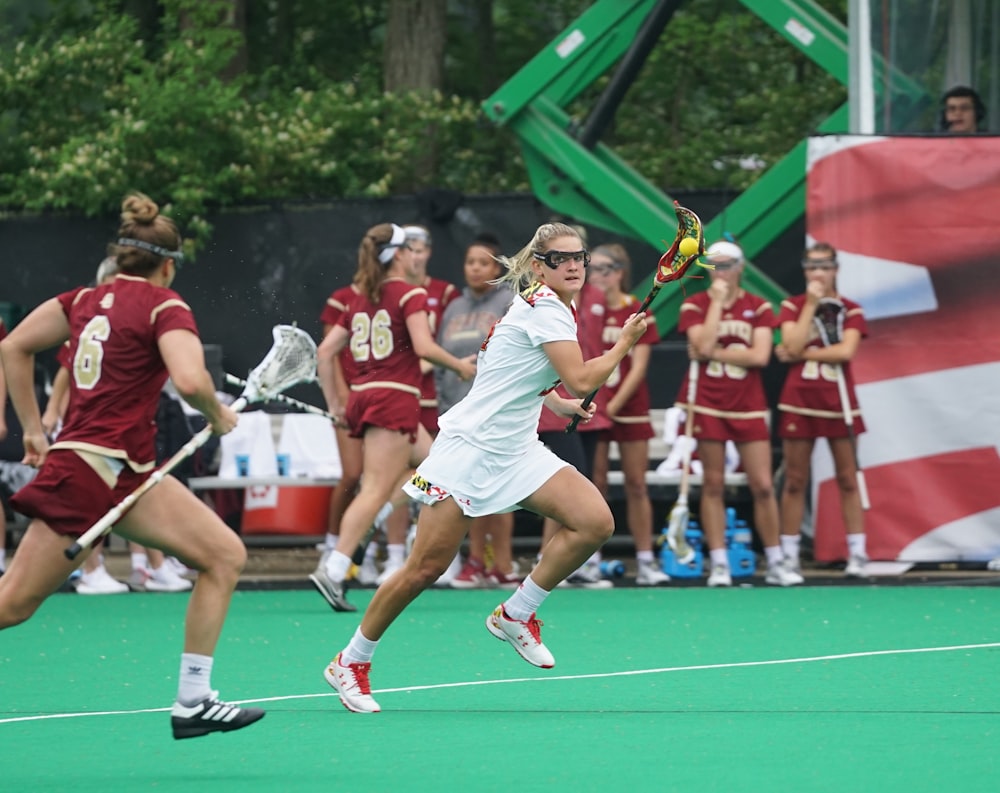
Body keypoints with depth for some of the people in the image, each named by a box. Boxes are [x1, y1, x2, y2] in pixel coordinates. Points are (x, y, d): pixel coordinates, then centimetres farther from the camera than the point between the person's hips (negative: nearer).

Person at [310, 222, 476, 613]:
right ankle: (333, 572, -21)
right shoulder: (410, 294, -5)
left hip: (363, 395, 8)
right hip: (395, 397, -8)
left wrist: (334, 402, 15)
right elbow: (424, 346, -17)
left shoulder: (360, 300, 15)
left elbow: (325, 350, 12)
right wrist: (460, 366, -1)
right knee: (376, 490, -11)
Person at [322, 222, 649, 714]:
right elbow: (581, 380, -23)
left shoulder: (553, 307, 12)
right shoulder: (545, 307, -16)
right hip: (470, 447, -9)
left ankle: (514, 616, 3)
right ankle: (351, 662, 11)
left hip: (516, 450, 9)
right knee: (426, 568, -6)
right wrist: (625, 342, -10)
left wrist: (557, 405, 17)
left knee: (595, 521, -13)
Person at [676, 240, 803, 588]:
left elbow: (760, 355, -10)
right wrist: (717, 300, -12)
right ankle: (718, 564, 4)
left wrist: (713, 353, -12)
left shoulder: (759, 307, 3)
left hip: (748, 407, 1)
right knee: (713, 485, 0)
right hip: (706, 404, -1)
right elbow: (704, 345, -16)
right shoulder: (694, 306, 2)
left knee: (763, 486, -1)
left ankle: (776, 563, 7)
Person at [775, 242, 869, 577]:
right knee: (795, 480, 2)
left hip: (838, 402, 0)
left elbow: (846, 351, -13)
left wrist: (802, 353, -11)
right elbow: (792, 347, -11)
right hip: (799, 402, 0)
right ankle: (789, 554, 5)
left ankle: (857, 553, 2)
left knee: (847, 479, 0)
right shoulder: (793, 306, 5)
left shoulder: (849, 310, 4)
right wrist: (811, 304, -10)